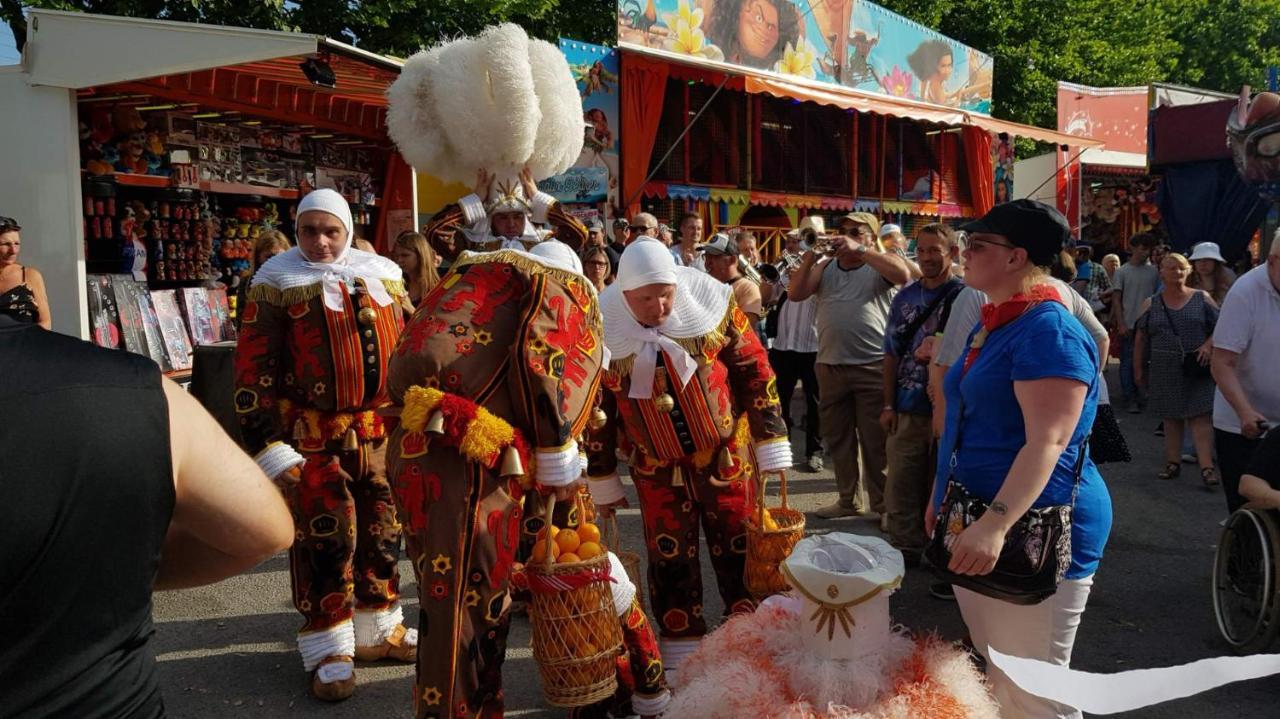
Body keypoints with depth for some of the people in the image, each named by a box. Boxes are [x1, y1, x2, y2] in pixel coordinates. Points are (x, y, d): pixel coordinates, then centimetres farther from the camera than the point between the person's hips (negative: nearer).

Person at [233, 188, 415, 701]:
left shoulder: (382, 275, 7)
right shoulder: (278, 284, -7)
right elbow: (253, 370, -9)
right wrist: (268, 447, -13)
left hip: (378, 429, 5)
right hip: (312, 434, -5)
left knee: (381, 529, 13)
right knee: (325, 534, -3)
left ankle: (378, 630, 30)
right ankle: (329, 650, 12)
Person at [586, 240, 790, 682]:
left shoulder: (714, 304, -15)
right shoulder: (603, 331, -13)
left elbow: (755, 372, -6)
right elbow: (595, 410, -2)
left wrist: (771, 443, -5)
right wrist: (602, 482, 4)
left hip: (726, 454, -1)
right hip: (658, 467, 1)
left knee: (738, 552, 8)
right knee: (669, 560, 8)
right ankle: (683, 658, 24)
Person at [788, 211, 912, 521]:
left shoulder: (879, 266, 0)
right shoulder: (826, 267, 11)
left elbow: (903, 275, -21)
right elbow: (796, 294, 2)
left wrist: (859, 251, -20)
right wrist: (810, 257, -9)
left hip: (873, 366, -5)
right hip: (830, 366, 5)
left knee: (876, 440, 3)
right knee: (838, 438, 14)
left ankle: (881, 504, 15)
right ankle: (849, 499, 28)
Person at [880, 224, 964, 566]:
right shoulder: (905, 297, 9)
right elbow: (892, 354, 11)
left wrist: (939, 354, -19)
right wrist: (888, 405, 6)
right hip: (907, 409, 4)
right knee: (901, 484, 9)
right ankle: (905, 548, 23)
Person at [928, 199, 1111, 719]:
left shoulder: (1049, 331, -17)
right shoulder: (992, 325, 13)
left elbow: (1047, 443, -27)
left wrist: (996, 524, -37)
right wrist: (943, 498, 23)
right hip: (976, 524, 9)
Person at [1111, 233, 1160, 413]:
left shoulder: (1153, 271, 6)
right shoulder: (1122, 272, -1)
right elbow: (1116, 299, -2)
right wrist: (1121, 324, -10)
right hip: (1129, 324, -3)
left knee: (1143, 361, 8)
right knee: (1128, 362, 1)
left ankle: (1138, 395, 19)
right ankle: (1129, 398, 7)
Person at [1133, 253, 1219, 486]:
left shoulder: (1202, 299, 4)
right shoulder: (1151, 304, 6)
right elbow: (1141, 338, 9)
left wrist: (1208, 345, -11)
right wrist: (1139, 368, 7)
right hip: (1165, 371, 2)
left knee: (1200, 416, -8)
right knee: (1170, 418, 8)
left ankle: (1206, 467, -11)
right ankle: (1173, 462, 17)